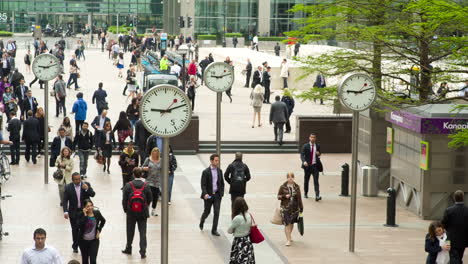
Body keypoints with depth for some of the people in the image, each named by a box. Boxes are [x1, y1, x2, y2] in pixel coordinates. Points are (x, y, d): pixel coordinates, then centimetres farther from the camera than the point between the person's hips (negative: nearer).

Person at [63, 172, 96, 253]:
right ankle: (75, 246, 22)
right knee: (75, 229, 9)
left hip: (84, 211, 0)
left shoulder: (86, 185, -3)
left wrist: (87, 189, -25)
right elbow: (65, 200, -4)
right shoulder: (68, 187, -4)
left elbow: (93, 194, -7)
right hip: (73, 212, 1)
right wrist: (65, 211, -14)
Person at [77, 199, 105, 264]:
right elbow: (79, 226, -29)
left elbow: (103, 221, 14)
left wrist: (99, 230, 4)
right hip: (83, 241, 0)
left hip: (94, 240, 0)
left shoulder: (97, 213, -8)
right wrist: (85, 215, -29)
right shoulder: (81, 214, -13)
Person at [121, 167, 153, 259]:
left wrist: (125, 209, 10)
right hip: (143, 213, 0)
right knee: (142, 232, 5)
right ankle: (143, 252, 1)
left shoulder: (128, 185, -11)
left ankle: (128, 249, 29)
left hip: (131, 212, 0)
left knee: (130, 231, 16)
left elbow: (124, 199, -6)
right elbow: (150, 198, -3)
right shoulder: (146, 185, -10)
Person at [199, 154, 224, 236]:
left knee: (217, 212, -4)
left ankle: (214, 230, 2)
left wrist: (221, 193, 4)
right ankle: (201, 223, 41)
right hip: (208, 195, -3)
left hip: (217, 195, 3)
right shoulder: (206, 172, -10)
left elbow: (222, 183, 13)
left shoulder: (219, 171, 5)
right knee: (207, 211, 11)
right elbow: (203, 185, -13)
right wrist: (205, 194, -27)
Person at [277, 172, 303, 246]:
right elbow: (278, 197, 1)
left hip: (295, 208, 3)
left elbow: (299, 198, 8)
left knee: (291, 223, 14)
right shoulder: (283, 187, -4)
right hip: (285, 208, -3)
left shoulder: (296, 187, 3)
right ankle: (288, 240, -6)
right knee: (287, 224, -9)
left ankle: (288, 237, 33)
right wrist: (285, 196, -19)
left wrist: (301, 208, 7)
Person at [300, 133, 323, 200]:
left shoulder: (318, 146, 5)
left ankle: (317, 196, -17)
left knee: (316, 181, -9)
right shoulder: (305, 146, -3)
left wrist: (319, 154, -6)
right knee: (306, 180, 11)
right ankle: (305, 193, 30)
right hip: (307, 165, 0)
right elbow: (302, 155, -9)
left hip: (315, 165, 1)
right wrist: (304, 161, -28)